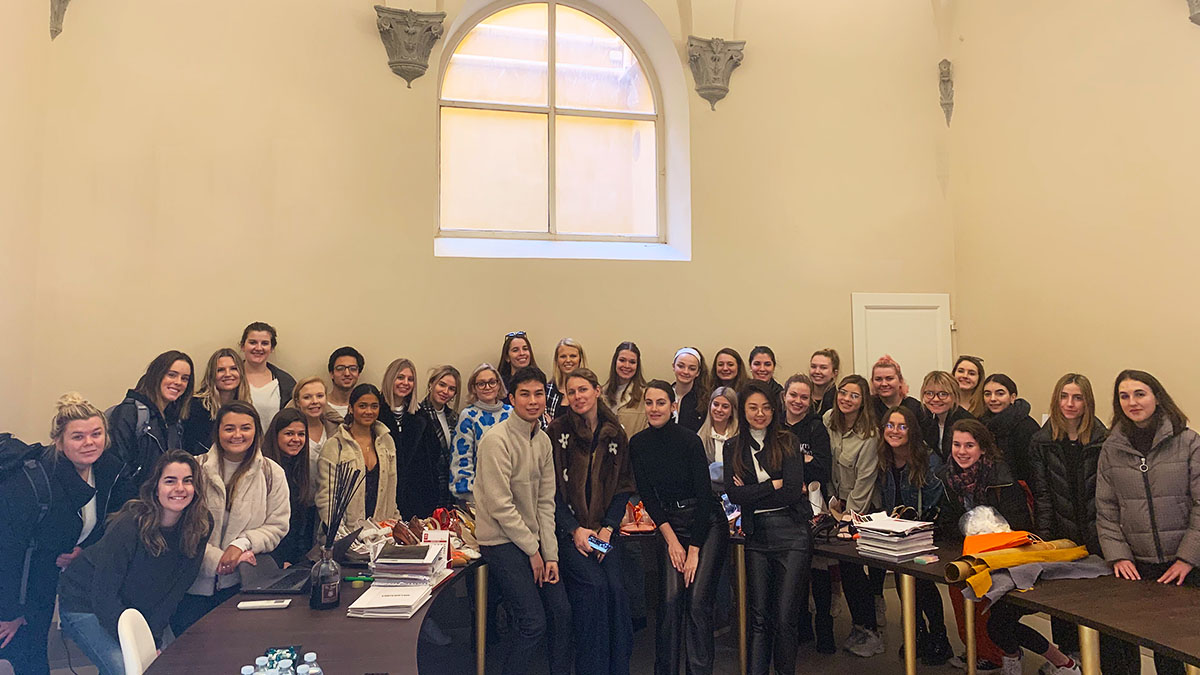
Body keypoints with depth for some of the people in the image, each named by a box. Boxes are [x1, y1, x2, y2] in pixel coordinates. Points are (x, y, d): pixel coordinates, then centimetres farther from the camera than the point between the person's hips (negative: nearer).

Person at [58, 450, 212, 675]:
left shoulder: (201, 525, -15)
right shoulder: (129, 526, -28)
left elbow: (177, 588, -7)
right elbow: (103, 596, -24)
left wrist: (152, 637, -14)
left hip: (135, 608, 5)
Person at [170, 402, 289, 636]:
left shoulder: (272, 474, 4)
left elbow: (277, 526, 1)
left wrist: (241, 544, -17)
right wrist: (216, 559, -14)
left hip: (241, 582, 0)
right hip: (195, 583, 0)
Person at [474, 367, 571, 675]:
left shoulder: (543, 440, 6)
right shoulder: (497, 440, -16)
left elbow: (545, 502, 7)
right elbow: (500, 506, -17)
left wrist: (550, 554, 0)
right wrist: (533, 551, -11)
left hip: (532, 538, 7)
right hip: (501, 540, -7)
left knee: (562, 612, 5)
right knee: (534, 622, -10)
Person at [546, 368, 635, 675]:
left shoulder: (615, 434, 7)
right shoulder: (557, 431, -1)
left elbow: (623, 487, 7)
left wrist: (607, 528, -5)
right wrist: (575, 530, -11)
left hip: (604, 527, 2)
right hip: (568, 527, -2)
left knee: (615, 586, -16)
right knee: (593, 584, -21)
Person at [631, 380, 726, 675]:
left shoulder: (689, 440, -16)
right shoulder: (638, 444, -3)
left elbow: (704, 494, -15)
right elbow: (647, 495, 1)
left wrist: (694, 551, -14)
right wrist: (671, 539, -5)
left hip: (708, 523, -3)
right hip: (670, 524, 3)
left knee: (697, 601, -9)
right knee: (671, 599, -7)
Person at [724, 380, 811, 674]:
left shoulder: (787, 442, 2)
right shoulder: (734, 448, 8)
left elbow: (793, 491, -10)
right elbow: (734, 494, -4)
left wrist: (751, 492, -7)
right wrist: (775, 485, -8)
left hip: (791, 535, -2)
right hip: (756, 537, 2)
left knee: (785, 616, 1)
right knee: (759, 616, 5)